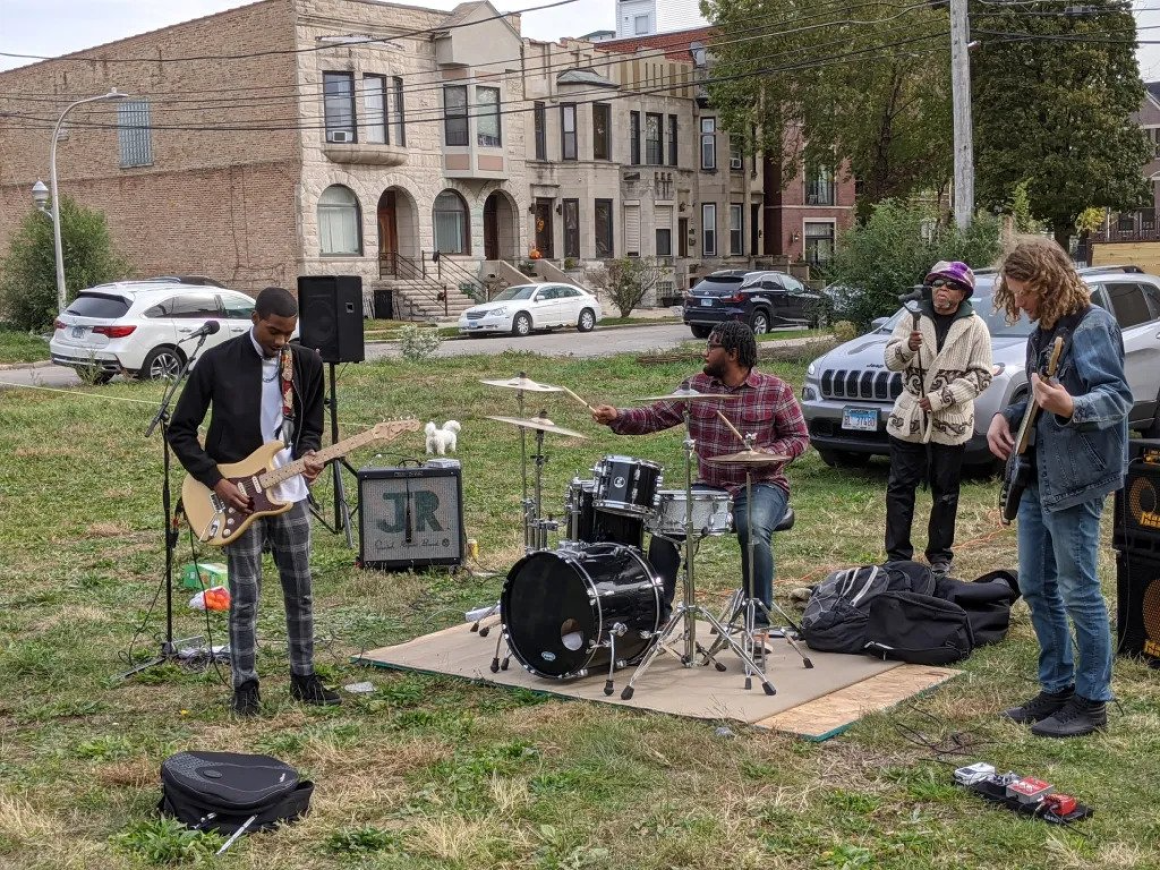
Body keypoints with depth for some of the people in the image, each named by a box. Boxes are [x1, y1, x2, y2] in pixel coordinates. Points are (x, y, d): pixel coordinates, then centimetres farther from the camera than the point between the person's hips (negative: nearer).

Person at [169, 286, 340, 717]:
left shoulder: (306, 363, 2)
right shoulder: (217, 362, -9)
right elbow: (180, 431, -4)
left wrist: (308, 454, -9)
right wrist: (216, 482, -12)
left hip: (289, 493, 4)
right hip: (237, 495, -4)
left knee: (300, 593, 10)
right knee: (245, 597, 1)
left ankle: (303, 677, 23)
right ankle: (245, 685, 14)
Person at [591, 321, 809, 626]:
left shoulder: (776, 390, -5)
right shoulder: (697, 386, 4)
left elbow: (799, 437, -1)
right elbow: (656, 416, 3)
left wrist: (768, 453, -20)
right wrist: (618, 417, -13)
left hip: (761, 486, -4)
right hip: (709, 486, 4)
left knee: (754, 532, -33)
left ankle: (759, 620, -18)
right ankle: (657, 610, -2)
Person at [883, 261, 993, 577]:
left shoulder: (975, 327, -2)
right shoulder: (914, 319, 2)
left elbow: (980, 376, -7)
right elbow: (891, 360, -4)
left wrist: (939, 398, -15)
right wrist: (908, 346, -27)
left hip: (951, 423, -1)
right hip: (908, 419, 1)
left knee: (945, 493, 9)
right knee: (899, 489, 3)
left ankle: (940, 555, 21)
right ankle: (897, 555, 12)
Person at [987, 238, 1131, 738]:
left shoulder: (1092, 326, -13)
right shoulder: (1041, 332, 15)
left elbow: (1119, 396, -19)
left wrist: (1070, 407, -38)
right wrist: (1006, 416, 5)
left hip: (1076, 478, -10)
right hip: (1037, 474, 10)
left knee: (1078, 591, -2)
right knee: (1036, 588, 14)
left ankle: (1091, 701, 9)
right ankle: (1057, 687, 25)